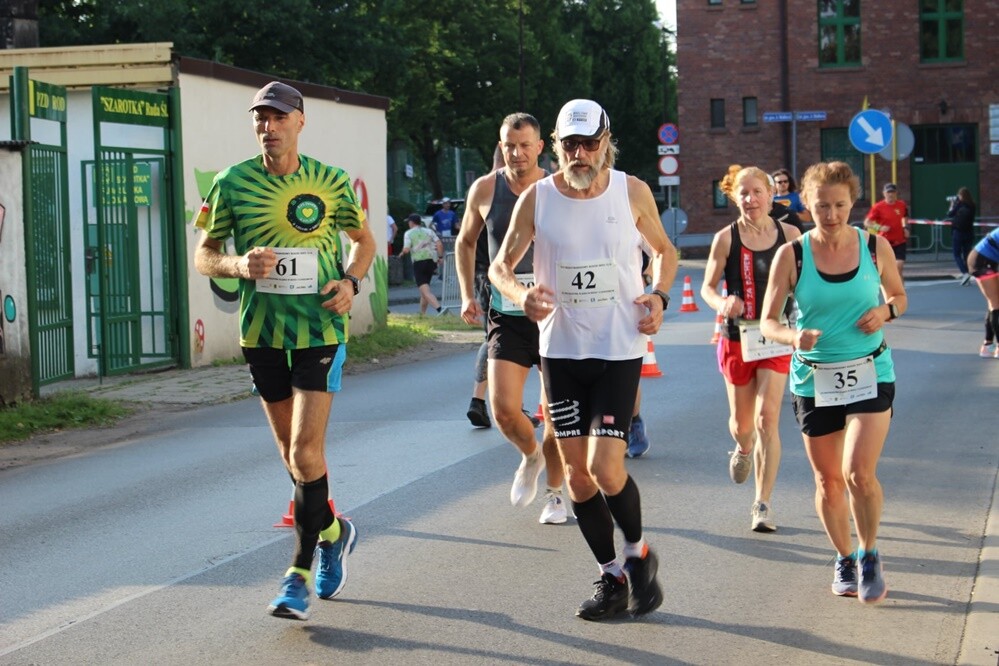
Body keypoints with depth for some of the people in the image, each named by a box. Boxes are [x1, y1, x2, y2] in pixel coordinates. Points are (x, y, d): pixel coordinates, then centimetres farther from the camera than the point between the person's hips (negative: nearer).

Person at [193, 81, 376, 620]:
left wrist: (351, 281, -6)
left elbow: (364, 240, 14)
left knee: (305, 449, -11)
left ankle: (301, 575, -2)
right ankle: (332, 531, 38)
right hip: (261, 332, 3)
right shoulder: (232, 183, -1)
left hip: (321, 329, -3)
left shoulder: (331, 182, -2)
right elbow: (203, 256, 6)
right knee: (289, 451, 13)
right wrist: (238, 264, -16)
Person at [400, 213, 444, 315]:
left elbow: (406, 249, -10)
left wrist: (403, 253, 11)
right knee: (425, 288, 20)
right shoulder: (429, 231, 13)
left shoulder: (408, 233, 1)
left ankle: (439, 309, -33)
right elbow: (439, 244, 1)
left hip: (418, 262, -5)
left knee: (426, 291, -12)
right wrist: (440, 257, 9)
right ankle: (422, 314, 26)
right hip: (431, 261, 5)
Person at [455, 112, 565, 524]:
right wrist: (467, 295, 8)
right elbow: (465, 242, 17)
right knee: (504, 409, -11)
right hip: (506, 315, 1)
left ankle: (554, 493, 25)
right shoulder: (485, 189, 1)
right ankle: (530, 456, 22)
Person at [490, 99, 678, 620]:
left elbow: (664, 251, 13)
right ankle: (611, 575, 22)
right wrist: (521, 294, -18)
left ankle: (637, 553, 15)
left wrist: (659, 296, -6)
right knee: (577, 473, 6)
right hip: (560, 349, 2)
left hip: (619, 349, -2)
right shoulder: (536, 198, -2)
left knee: (605, 468, -13)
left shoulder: (632, 192, -2)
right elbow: (500, 265, 4)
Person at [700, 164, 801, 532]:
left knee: (767, 418, -11)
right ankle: (744, 450, 51)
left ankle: (763, 503, -5)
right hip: (737, 338, 1)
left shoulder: (789, 235, -2)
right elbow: (708, 286, 1)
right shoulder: (726, 238, -5)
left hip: (775, 338, 0)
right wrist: (722, 304, -20)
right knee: (741, 422, 12)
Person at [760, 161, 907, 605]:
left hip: (869, 375, -1)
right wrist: (794, 336, -25)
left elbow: (899, 296, 14)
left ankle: (868, 555, 6)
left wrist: (886, 310, -9)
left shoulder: (876, 247, -2)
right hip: (814, 380, 1)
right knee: (828, 481, 9)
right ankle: (844, 560, 31)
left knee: (859, 472, -17)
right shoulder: (791, 255, -6)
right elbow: (768, 322, -4)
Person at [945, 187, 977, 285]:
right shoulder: (972, 206, 2)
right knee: (967, 255, 13)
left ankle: (965, 273, -17)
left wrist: (952, 205, 12)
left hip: (958, 232, -4)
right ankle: (966, 275, 13)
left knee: (957, 255, 3)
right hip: (969, 232, 4)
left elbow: (950, 215, -2)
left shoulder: (958, 205, -11)